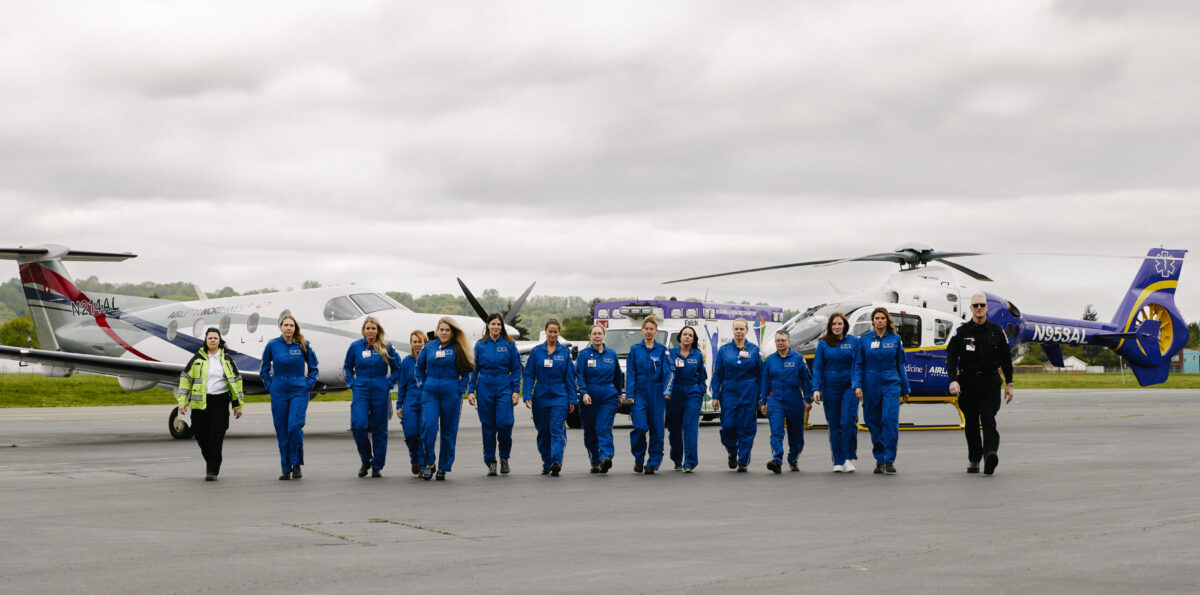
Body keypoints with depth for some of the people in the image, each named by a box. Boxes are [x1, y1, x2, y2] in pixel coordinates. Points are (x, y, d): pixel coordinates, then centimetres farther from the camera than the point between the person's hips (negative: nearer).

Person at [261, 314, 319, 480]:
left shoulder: (303, 345, 0)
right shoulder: (272, 345, 1)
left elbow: (313, 366, 14)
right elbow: (264, 369, 14)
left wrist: (310, 383, 4)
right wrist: (269, 385, 5)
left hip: (299, 391, -1)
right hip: (279, 392, 1)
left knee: (295, 426, -15)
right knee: (282, 430, 2)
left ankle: (297, 464, 0)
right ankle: (286, 469, 10)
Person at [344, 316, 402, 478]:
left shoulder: (386, 347, 1)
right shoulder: (355, 346, 4)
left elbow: (396, 368, 11)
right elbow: (347, 367, 18)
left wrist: (389, 383, 0)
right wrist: (352, 384, 6)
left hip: (380, 391, 0)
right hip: (361, 390, 0)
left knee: (379, 429, 2)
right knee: (359, 425, -14)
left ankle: (377, 466, 12)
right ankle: (365, 460, 7)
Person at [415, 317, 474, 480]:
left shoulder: (457, 350, 1)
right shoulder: (429, 347, 7)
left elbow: (466, 372, 7)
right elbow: (419, 367, 20)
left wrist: (460, 389, -3)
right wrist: (422, 384, 11)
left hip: (451, 393, -1)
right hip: (430, 392, 1)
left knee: (449, 431, 4)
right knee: (428, 426, -13)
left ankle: (443, 467, 14)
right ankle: (428, 463, 0)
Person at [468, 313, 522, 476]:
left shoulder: (509, 345, 4)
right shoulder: (480, 345, 6)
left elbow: (516, 369, 5)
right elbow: (474, 369, 9)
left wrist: (516, 391, -2)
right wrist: (471, 390, 2)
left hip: (504, 388, -1)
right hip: (485, 389, 1)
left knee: (505, 423, -13)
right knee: (488, 426, 2)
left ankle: (504, 457, 9)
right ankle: (490, 462, 11)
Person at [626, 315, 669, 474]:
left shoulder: (662, 350, 7)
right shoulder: (635, 350, 8)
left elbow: (666, 372, 3)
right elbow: (630, 373, 5)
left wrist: (666, 391, -11)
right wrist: (629, 394, -4)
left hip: (657, 393, 1)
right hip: (639, 392, -1)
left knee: (657, 428, -1)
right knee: (640, 427, -13)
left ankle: (653, 463, 8)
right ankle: (638, 459, 7)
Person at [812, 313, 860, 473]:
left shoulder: (854, 341, 4)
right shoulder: (823, 344, 5)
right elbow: (817, 368, 5)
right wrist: (816, 389, -4)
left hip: (849, 387, -1)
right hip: (830, 388, 1)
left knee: (848, 422, -13)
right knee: (834, 425, 3)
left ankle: (849, 458, -4)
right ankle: (838, 461, 9)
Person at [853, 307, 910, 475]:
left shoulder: (895, 339, 6)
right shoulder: (865, 340, 5)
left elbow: (901, 364, 12)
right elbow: (858, 365, 4)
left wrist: (905, 389, 14)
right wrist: (857, 385, -9)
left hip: (891, 385, -1)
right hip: (871, 386, 1)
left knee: (890, 420, -14)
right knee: (874, 423, 4)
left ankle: (890, 461, -12)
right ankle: (879, 461, 15)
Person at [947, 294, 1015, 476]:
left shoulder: (997, 331, 7)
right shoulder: (962, 332, 4)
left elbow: (1005, 359, 13)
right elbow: (951, 357, -3)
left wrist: (1009, 384, 9)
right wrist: (953, 380, -17)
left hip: (990, 383, -1)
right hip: (967, 383, 1)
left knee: (988, 420, -15)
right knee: (971, 424, 8)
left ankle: (990, 455, -33)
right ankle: (973, 460, 18)